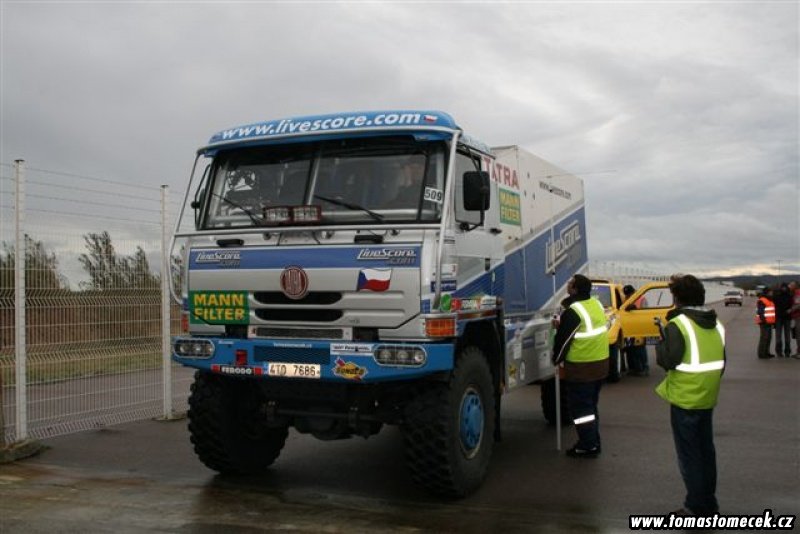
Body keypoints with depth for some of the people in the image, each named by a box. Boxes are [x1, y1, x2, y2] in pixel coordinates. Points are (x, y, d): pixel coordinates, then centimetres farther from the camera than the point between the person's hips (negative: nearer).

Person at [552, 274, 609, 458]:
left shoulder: (572, 312, -21)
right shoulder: (596, 304, 5)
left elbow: (562, 339, -13)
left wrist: (556, 359, 5)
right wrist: (562, 324, 22)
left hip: (581, 368, -8)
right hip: (600, 363, 8)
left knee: (580, 407, 2)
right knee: (590, 405, 20)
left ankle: (588, 446, 6)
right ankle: (593, 442, 28)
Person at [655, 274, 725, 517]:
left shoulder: (678, 324, -17)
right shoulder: (716, 325, 7)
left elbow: (668, 360, -20)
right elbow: (721, 363, 13)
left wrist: (660, 345, -2)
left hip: (685, 399, -7)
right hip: (708, 398, 7)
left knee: (689, 454, 3)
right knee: (706, 451, 17)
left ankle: (696, 507, 9)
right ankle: (709, 504, 26)